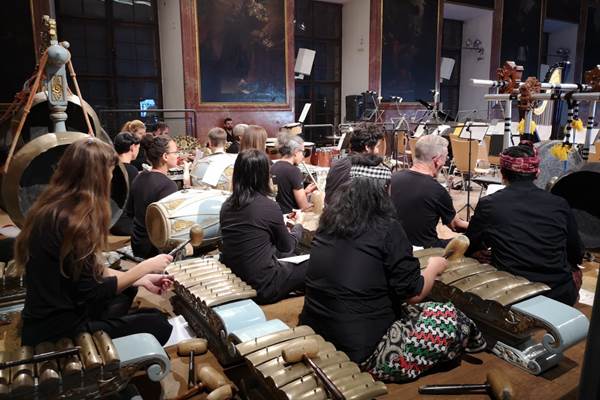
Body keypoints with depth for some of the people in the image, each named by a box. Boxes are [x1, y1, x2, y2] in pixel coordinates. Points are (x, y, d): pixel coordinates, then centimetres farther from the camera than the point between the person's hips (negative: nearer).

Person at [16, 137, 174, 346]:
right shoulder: (71, 220, -26)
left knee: (127, 288, 24)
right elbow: (90, 292, -22)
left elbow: (89, 269, 7)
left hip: (52, 316, 10)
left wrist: (141, 279, 3)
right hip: (58, 330, -10)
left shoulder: (54, 208, 3)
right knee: (158, 324, -3)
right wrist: (146, 267, -13)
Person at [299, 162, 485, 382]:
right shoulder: (386, 228, -14)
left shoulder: (328, 223, 4)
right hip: (363, 352, -7)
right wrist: (434, 267, 12)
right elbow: (414, 294, -8)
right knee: (451, 318, 9)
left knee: (413, 310, 23)